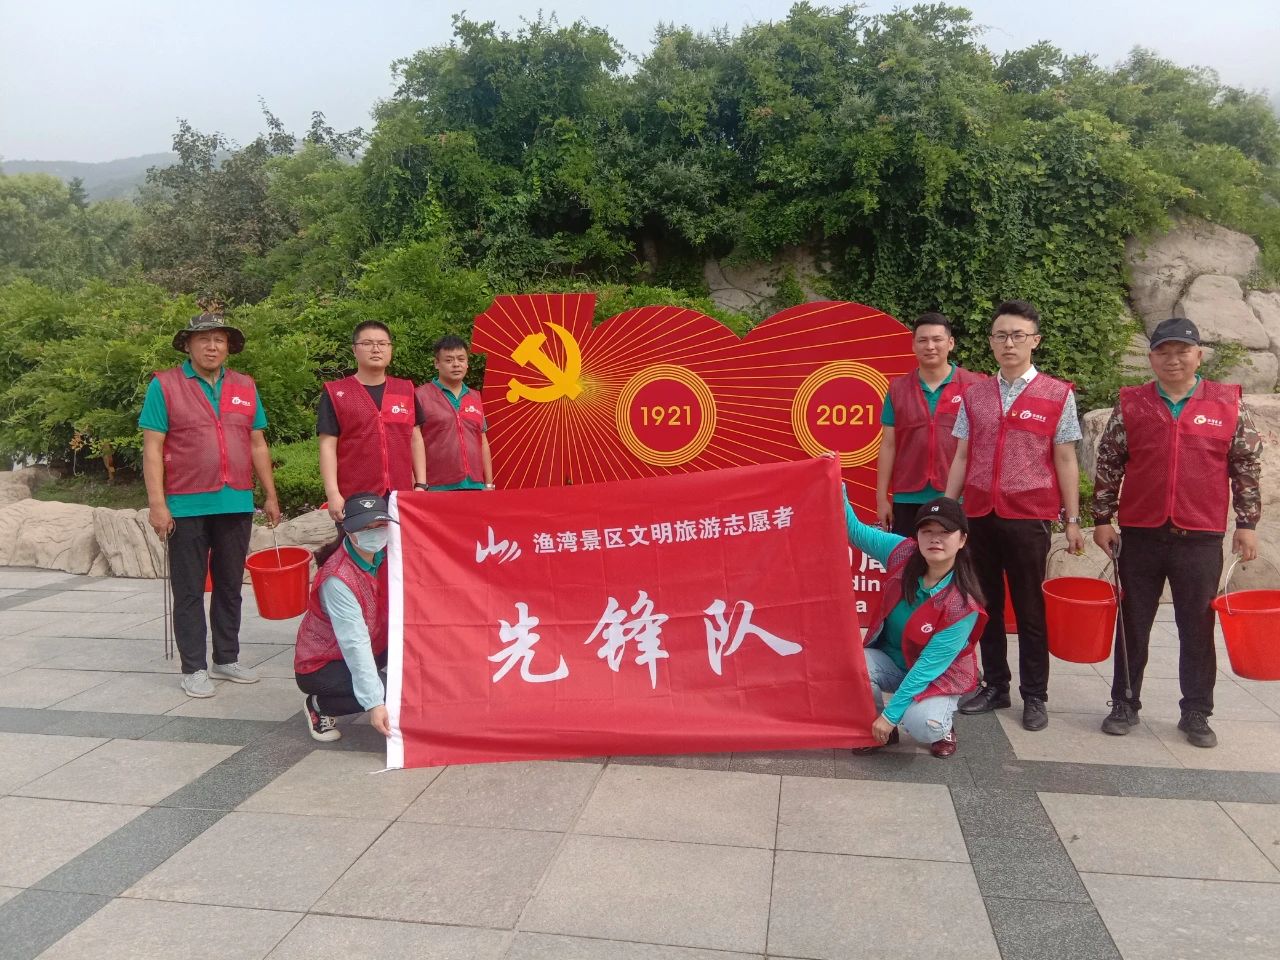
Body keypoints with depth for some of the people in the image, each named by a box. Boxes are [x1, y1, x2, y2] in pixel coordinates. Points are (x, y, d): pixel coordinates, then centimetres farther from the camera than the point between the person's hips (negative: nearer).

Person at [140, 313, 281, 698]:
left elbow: (257, 444, 13)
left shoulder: (246, 387, 10)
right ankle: (193, 668, 13)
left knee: (230, 586, 12)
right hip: (187, 507, -4)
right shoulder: (164, 385, -2)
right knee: (189, 590, 5)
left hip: (236, 504, 4)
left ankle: (227, 658, 23)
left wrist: (271, 495, 10)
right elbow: (152, 449, -6)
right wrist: (157, 503, -12)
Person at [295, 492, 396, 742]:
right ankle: (318, 706, -2)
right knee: (386, 693, -27)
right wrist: (374, 703, -34)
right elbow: (355, 644, -32)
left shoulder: (385, 553, -8)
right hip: (320, 665, -7)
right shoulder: (337, 579, -28)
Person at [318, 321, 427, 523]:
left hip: (402, 497, 3)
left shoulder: (406, 390, 14)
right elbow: (328, 446, -1)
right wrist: (333, 494, -10)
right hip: (354, 501, -3)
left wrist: (421, 485, 9)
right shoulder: (335, 393, 4)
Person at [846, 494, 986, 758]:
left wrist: (890, 714, -25)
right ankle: (879, 731, 1)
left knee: (921, 725, -33)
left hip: (938, 675, -4)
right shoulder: (904, 554, -17)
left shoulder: (963, 605, -28)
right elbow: (856, 531, -8)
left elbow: (929, 665, -26)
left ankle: (942, 728, 7)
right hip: (890, 660, 4)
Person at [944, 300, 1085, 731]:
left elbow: (1065, 461, 0)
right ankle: (994, 686, 24)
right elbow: (962, 457, 10)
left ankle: (1034, 696, 18)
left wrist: (1073, 521, -2)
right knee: (987, 605, 11)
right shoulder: (974, 395, 9)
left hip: (1029, 517, -3)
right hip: (980, 515, 3)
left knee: (1029, 609, 5)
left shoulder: (1057, 395, 0)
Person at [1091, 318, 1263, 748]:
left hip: (1201, 538, 0)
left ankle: (1196, 713, 23)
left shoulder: (1229, 404, 2)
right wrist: (1103, 519, 0)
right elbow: (1108, 466, 4)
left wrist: (1247, 524, 2)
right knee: (1132, 625, 9)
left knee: (1198, 628, 9)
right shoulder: (1130, 405, 2)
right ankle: (1125, 704, 22)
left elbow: (1247, 468, 5)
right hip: (1140, 535, 1)